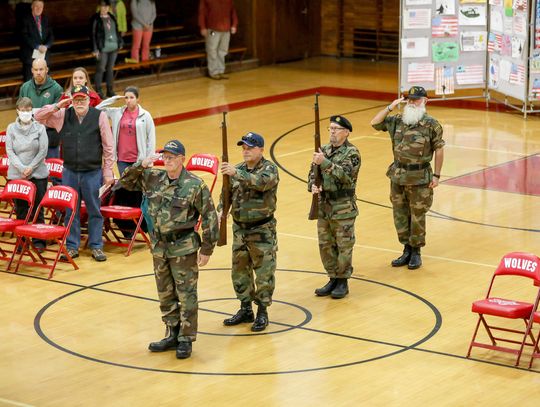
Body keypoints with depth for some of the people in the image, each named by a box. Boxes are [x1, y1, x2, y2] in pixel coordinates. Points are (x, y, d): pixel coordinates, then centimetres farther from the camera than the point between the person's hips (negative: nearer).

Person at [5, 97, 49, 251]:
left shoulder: (39, 127, 0)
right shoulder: (11, 128, 3)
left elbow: (43, 151, -4)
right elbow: (9, 151, -1)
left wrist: (31, 167, -12)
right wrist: (22, 168, -12)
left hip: (38, 174, -1)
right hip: (17, 174, 1)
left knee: (38, 209, 2)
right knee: (20, 209, 5)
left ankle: (39, 240, 10)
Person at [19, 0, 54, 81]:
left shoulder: (45, 20, 11)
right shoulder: (26, 20, -4)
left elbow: (51, 36, 8)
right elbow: (25, 36, -13)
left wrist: (46, 46, -12)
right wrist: (38, 46, -20)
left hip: (44, 55, 4)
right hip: (30, 56, -4)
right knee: (29, 81, -1)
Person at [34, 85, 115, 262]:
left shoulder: (99, 116, -6)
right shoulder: (63, 115, 1)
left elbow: (108, 147, -4)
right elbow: (39, 117, 3)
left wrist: (107, 172, -5)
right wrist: (57, 106, -10)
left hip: (93, 172, -2)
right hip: (70, 172, 2)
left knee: (94, 211, 5)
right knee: (70, 210, 8)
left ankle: (96, 246, 16)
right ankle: (72, 246, 18)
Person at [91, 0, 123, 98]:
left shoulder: (112, 18, 10)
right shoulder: (96, 19, -8)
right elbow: (93, 35, -9)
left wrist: (120, 42, 11)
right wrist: (95, 49, -13)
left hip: (113, 48, 6)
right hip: (103, 49, -6)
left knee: (110, 69, 13)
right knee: (100, 69, -1)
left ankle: (110, 90, 20)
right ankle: (98, 91, 5)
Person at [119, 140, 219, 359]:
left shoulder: (195, 185, -12)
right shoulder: (153, 178, 2)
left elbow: (209, 217, -8)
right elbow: (126, 181, 12)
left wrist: (207, 249, -8)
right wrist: (141, 166, -6)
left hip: (183, 248, -6)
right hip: (159, 246, 6)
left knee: (186, 295, 0)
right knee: (165, 295, 14)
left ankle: (186, 340, 8)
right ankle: (173, 335, 26)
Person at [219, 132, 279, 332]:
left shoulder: (269, 169, -11)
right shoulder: (237, 169, 7)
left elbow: (261, 182, -32)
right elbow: (227, 193, 8)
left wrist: (236, 173, -41)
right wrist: (221, 210, -12)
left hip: (262, 230, -6)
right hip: (240, 229, 6)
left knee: (264, 272, -1)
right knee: (239, 271, 12)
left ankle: (262, 312, 9)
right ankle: (245, 310, 24)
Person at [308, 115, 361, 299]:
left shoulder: (352, 153, -11)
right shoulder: (323, 150, 8)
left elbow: (345, 175, -24)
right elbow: (313, 173, 12)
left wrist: (325, 163, -32)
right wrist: (313, 186, -9)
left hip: (343, 208, -6)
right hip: (323, 206, 6)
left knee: (344, 246, 2)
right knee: (325, 245, 12)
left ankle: (342, 281, 12)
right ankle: (333, 279, 23)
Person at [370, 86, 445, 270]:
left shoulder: (431, 124, -9)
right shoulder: (397, 120, 4)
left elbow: (439, 150, -5)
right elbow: (375, 123, 6)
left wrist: (436, 175, -7)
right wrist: (390, 107, -4)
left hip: (419, 178, -5)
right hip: (398, 176, 5)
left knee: (417, 216, 4)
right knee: (400, 214, 11)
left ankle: (416, 252, 17)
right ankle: (407, 250, 24)